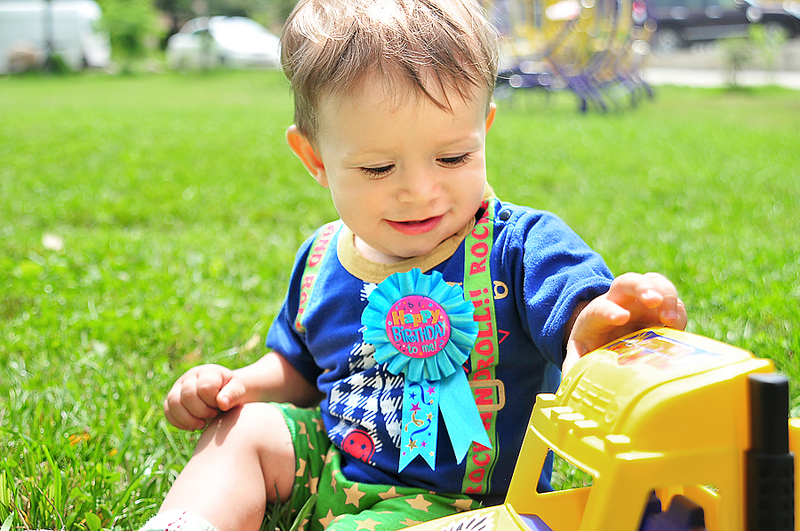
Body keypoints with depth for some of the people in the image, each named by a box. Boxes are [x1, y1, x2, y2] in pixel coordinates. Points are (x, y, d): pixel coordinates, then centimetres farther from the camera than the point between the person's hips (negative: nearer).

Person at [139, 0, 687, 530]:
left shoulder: (520, 247, -18)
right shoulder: (321, 261, 0)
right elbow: (297, 368, 18)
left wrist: (602, 329, -59)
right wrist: (240, 385, -2)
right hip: (329, 464, 6)